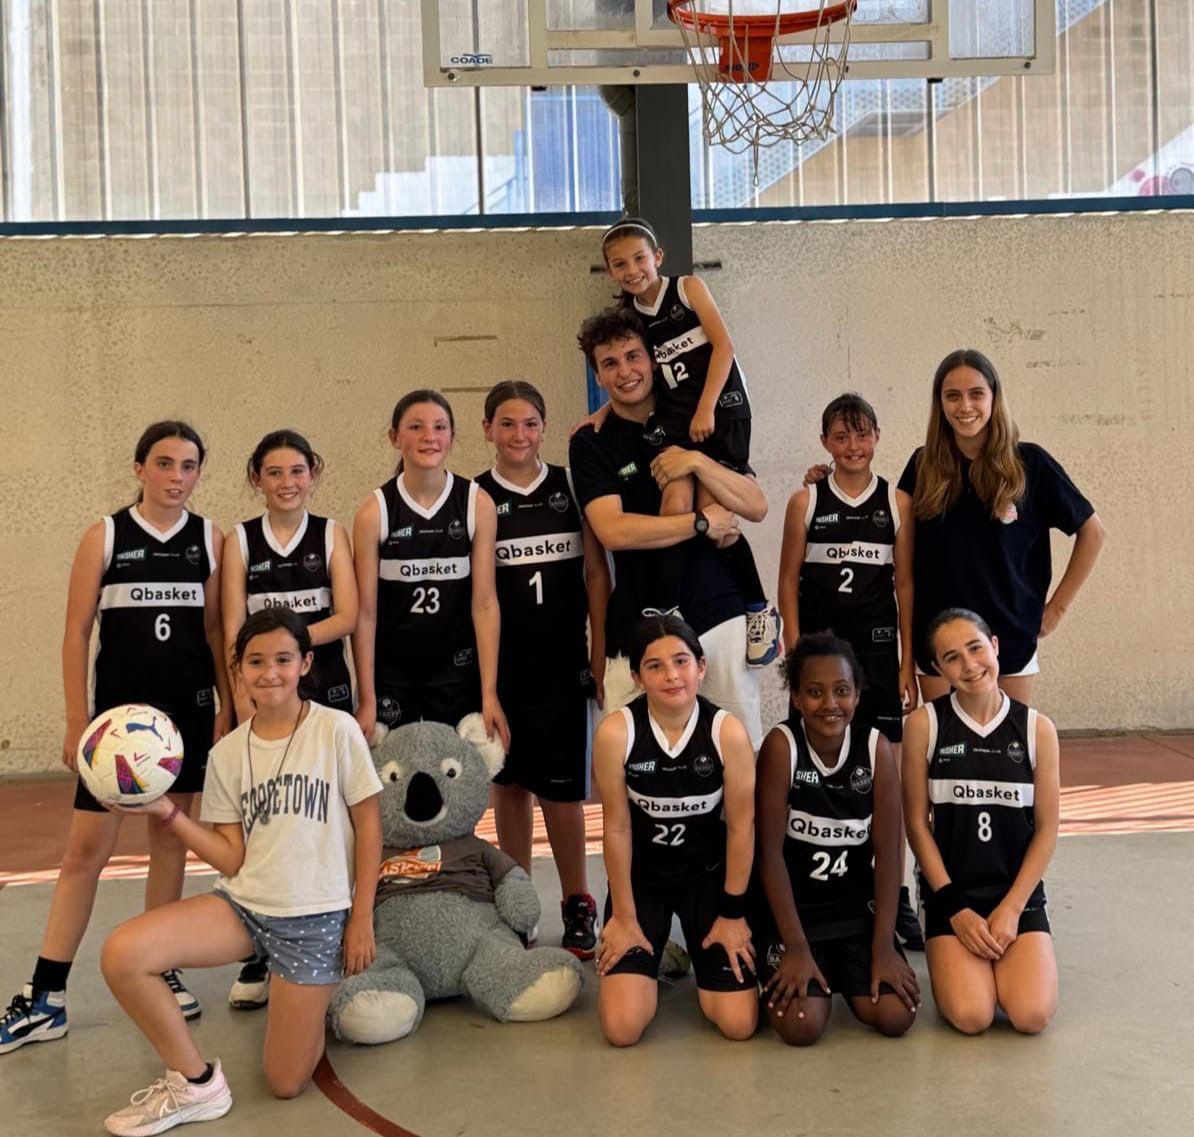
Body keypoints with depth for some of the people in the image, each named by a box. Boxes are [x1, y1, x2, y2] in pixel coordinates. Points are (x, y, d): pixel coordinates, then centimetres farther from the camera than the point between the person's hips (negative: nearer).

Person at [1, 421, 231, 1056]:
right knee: (87, 848, -2)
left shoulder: (210, 541, 3)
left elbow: (215, 629, 8)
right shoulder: (105, 537, -2)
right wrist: (77, 720, -6)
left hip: (189, 712, 2)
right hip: (118, 711, -2)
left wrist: (227, 707, 3)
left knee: (171, 841, 10)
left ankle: (159, 973, 24)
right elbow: (77, 633, -2)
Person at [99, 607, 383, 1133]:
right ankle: (195, 1082, -3)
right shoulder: (227, 753, 3)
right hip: (243, 904, 3)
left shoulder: (336, 730, -8)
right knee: (121, 955, -23)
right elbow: (232, 859, 1)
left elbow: (368, 824, -3)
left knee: (285, 1083, -1)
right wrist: (166, 813, -11)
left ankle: (315, 1002, 32)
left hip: (316, 916, -3)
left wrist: (361, 919, -5)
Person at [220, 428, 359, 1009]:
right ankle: (260, 956, 9)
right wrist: (242, 701, -12)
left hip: (325, 691, 0)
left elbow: (347, 617, -4)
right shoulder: (240, 540, 6)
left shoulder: (331, 534, 5)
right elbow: (233, 630, -1)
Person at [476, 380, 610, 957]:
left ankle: (577, 904, 14)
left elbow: (596, 573, 6)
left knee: (560, 783, -3)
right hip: (500, 663, 1)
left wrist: (600, 651, 0)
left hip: (562, 660, -1)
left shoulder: (571, 485, 5)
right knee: (508, 781, 9)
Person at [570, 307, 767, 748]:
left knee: (746, 742, 3)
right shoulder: (591, 443, 3)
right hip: (638, 623, -2)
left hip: (718, 610, 2)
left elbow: (756, 507, 3)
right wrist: (702, 523, -8)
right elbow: (613, 530, -13)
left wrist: (697, 462, -11)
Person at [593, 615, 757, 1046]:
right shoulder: (615, 732, -20)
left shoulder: (728, 732, -19)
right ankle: (649, 961, 24)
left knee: (738, 1024, -5)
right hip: (641, 876, 0)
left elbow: (741, 826, -10)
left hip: (709, 876, 1)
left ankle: (700, 958, 29)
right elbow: (617, 827, -12)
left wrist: (732, 913, -4)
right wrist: (624, 916, -5)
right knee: (622, 1028, -10)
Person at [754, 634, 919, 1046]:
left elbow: (888, 852, -8)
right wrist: (796, 945, -18)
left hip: (858, 907, 3)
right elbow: (770, 852, -17)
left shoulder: (877, 748, -9)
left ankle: (844, 971, 19)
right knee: (802, 1025, -19)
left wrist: (883, 946, -12)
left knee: (895, 1016, -14)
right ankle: (785, 968, 15)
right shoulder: (781, 745, -18)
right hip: (791, 907, -3)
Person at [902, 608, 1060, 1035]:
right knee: (970, 1016, -19)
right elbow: (917, 824, -4)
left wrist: (1011, 908, -7)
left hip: (1020, 894, 1)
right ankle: (950, 961, 15)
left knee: (1032, 1015, -18)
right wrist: (955, 907, -8)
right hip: (952, 894, -1)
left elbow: (1047, 830, 1)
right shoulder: (924, 724, -6)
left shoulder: (1037, 728, -2)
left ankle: (1002, 960, 16)